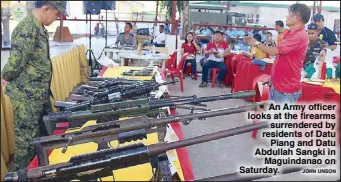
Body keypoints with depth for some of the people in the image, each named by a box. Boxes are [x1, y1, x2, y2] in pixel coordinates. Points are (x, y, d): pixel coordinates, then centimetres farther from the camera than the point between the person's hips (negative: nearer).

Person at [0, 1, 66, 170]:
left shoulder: (39, 27, 8)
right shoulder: (27, 29, -23)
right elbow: (16, 61, -28)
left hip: (40, 92, 10)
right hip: (27, 95, -9)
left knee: (46, 131, 22)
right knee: (27, 137, 5)